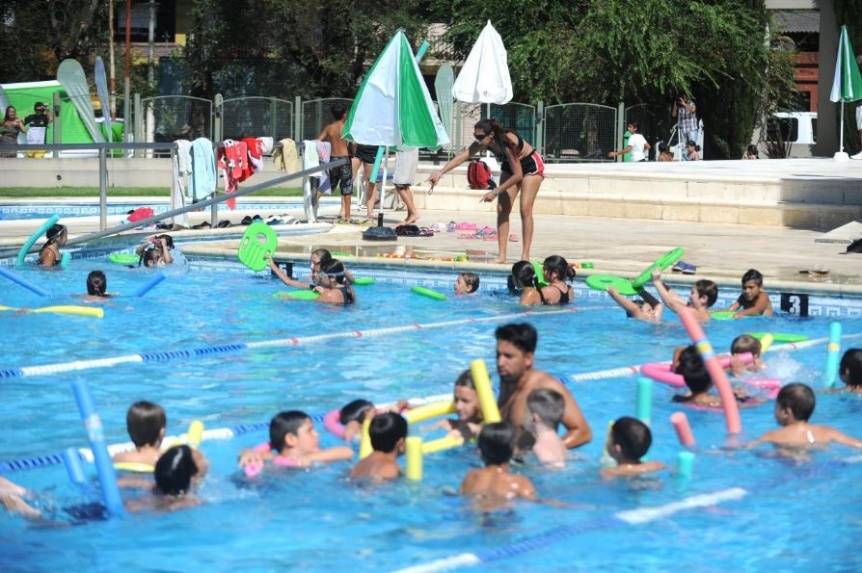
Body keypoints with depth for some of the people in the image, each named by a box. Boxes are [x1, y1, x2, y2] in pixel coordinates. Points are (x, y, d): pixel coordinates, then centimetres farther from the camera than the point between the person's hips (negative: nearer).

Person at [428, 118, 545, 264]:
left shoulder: (507, 142, -38)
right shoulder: (482, 143, -20)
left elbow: (518, 175, -32)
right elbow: (462, 157, -22)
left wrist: (495, 192, -32)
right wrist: (440, 173, -34)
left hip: (530, 165, -7)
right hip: (509, 166, 7)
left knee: (525, 210, -14)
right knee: (502, 210, -4)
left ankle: (525, 256, -11)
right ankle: (501, 256, -5)